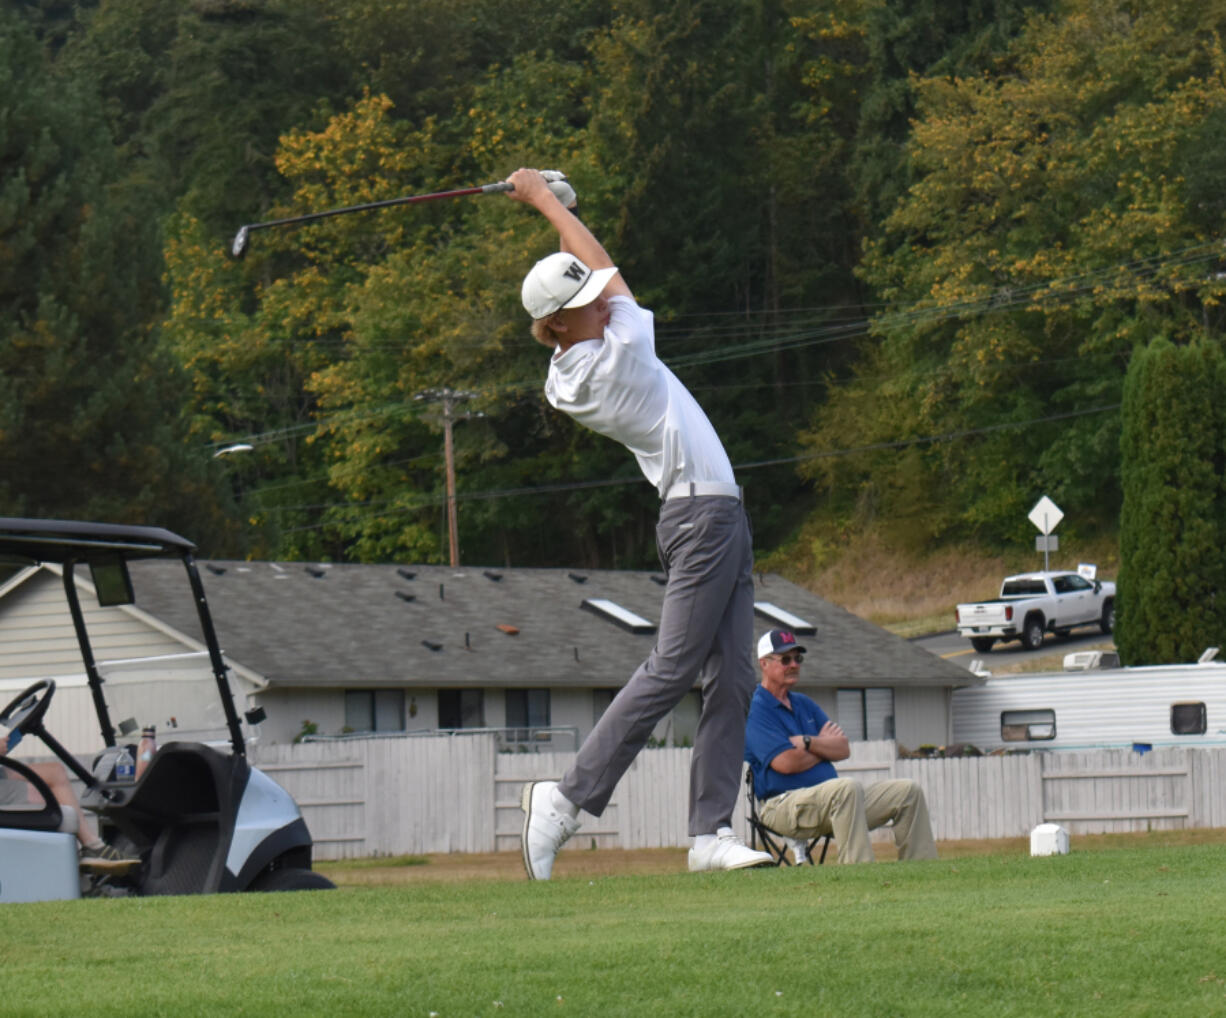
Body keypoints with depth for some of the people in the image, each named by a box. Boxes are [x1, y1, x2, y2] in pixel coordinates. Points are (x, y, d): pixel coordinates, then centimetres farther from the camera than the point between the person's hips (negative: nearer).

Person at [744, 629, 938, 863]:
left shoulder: (804, 704, 23)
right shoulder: (756, 710, -4)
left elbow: (843, 750, 11)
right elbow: (786, 762, -17)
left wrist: (807, 743, -7)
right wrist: (825, 746, 1)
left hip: (832, 799, 9)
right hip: (783, 805, -9)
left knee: (908, 790, 1)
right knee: (848, 787, -38)